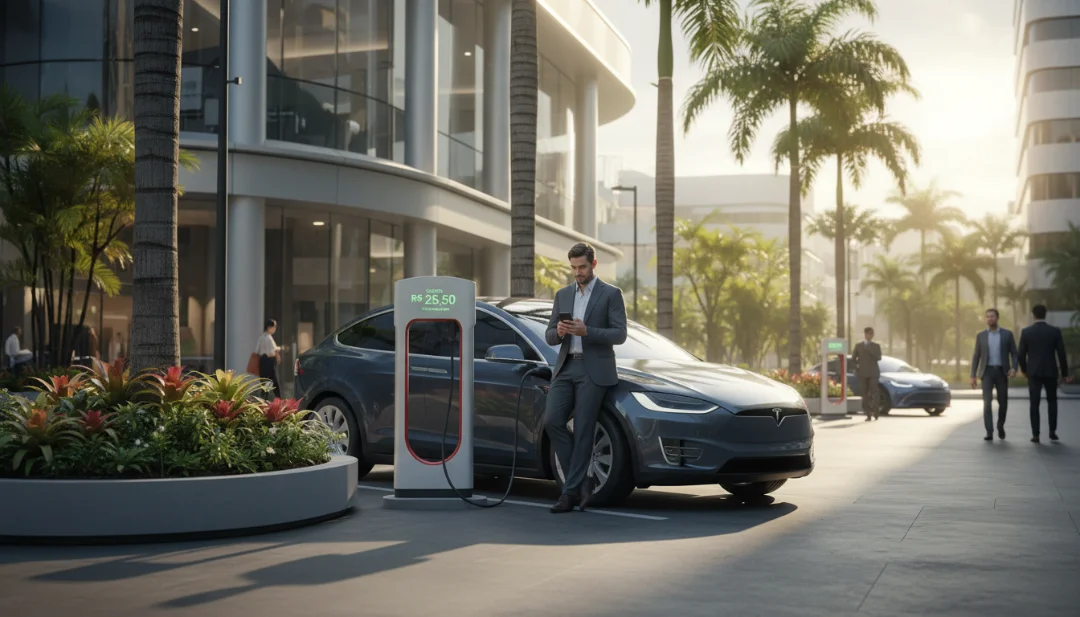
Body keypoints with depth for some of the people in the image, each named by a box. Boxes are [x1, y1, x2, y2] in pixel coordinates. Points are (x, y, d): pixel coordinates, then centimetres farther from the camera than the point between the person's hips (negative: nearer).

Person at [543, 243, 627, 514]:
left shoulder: (611, 294, 0)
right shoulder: (562, 295, 13)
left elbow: (620, 335, -8)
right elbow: (550, 338, 13)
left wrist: (586, 332, -21)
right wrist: (559, 332, -12)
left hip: (594, 371, -5)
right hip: (566, 368, 5)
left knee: (582, 431, -5)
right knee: (552, 421, -8)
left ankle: (571, 491, 2)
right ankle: (581, 481, 5)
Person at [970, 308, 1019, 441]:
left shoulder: (1007, 334, 3)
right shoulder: (981, 335, 6)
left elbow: (1014, 354, 3)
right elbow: (976, 357, 7)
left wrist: (1013, 368, -16)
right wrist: (973, 376, 1)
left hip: (1002, 372, 0)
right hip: (987, 372, 0)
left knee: (1003, 402, 6)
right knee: (987, 402, -14)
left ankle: (1000, 426, 34)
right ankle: (989, 432, -13)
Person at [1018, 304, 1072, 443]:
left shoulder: (1026, 332, -5)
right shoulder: (1055, 331, -4)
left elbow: (1022, 354, -2)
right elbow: (1061, 354, -3)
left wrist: (1024, 369, 15)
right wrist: (1065, 373, 6)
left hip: (1034, 372, -1)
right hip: (1051, 371, 1)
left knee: (1034, 403, 3)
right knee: (1052, 401, 17)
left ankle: (1035, 435, -2)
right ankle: (1052, 432, 12)